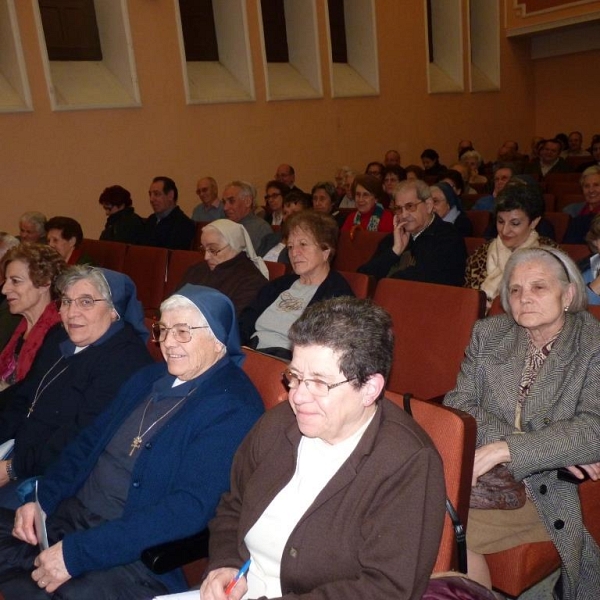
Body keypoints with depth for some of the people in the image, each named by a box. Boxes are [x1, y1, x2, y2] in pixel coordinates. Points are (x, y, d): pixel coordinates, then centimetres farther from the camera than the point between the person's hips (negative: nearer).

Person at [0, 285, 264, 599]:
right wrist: (40, 499, 0)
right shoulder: (149, 377, 12)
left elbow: (190, 508, -22)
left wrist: (76, 552, -23)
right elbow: (90, 441, 17)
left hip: (137, 554, -7)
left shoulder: (233, 408, -15)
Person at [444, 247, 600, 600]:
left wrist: (504, 449, -25)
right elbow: (458, 404, -2)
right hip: (482, 474, 4)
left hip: (549, 490, -3)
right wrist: (548, 447, -13)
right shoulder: (488, 333, 6)